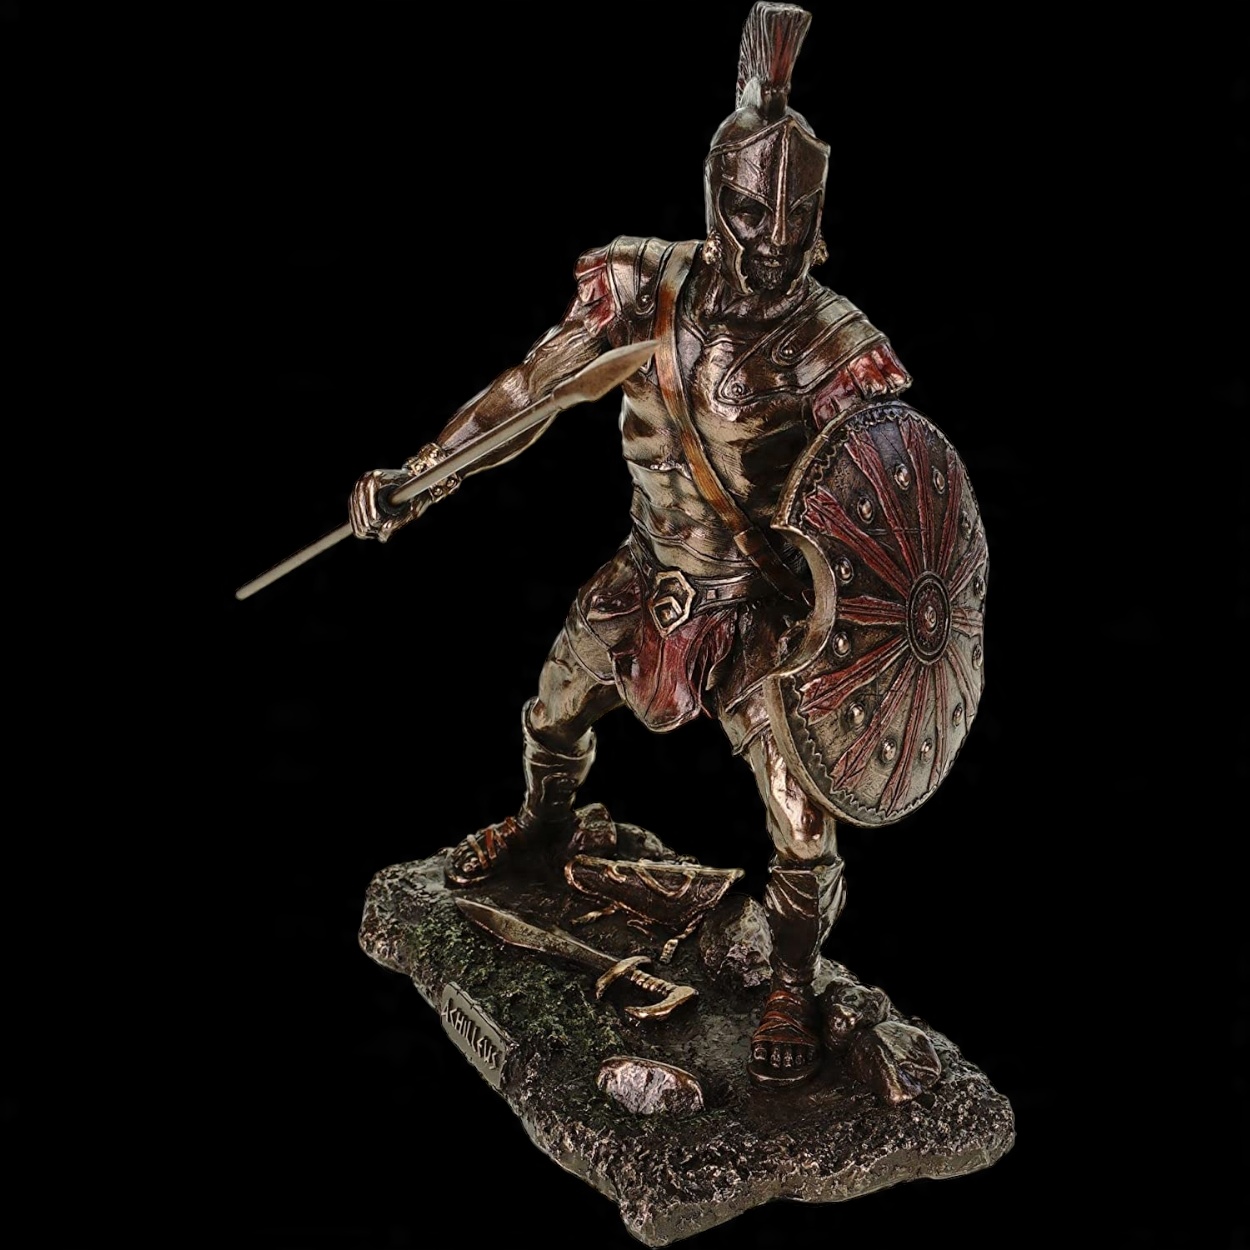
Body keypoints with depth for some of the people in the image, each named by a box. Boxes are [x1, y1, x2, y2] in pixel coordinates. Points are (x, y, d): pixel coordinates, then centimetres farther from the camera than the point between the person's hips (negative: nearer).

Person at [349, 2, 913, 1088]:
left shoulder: (835, 349, -21)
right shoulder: (650, 291, -13)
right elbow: (529, 390, -4)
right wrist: (415, 475, 0)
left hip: (762, 601, -4)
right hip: (649, 573, 4)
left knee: (803, 822, -5)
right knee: (554, 714, 24)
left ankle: (794, 985, 25)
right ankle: (545, 822, 61)